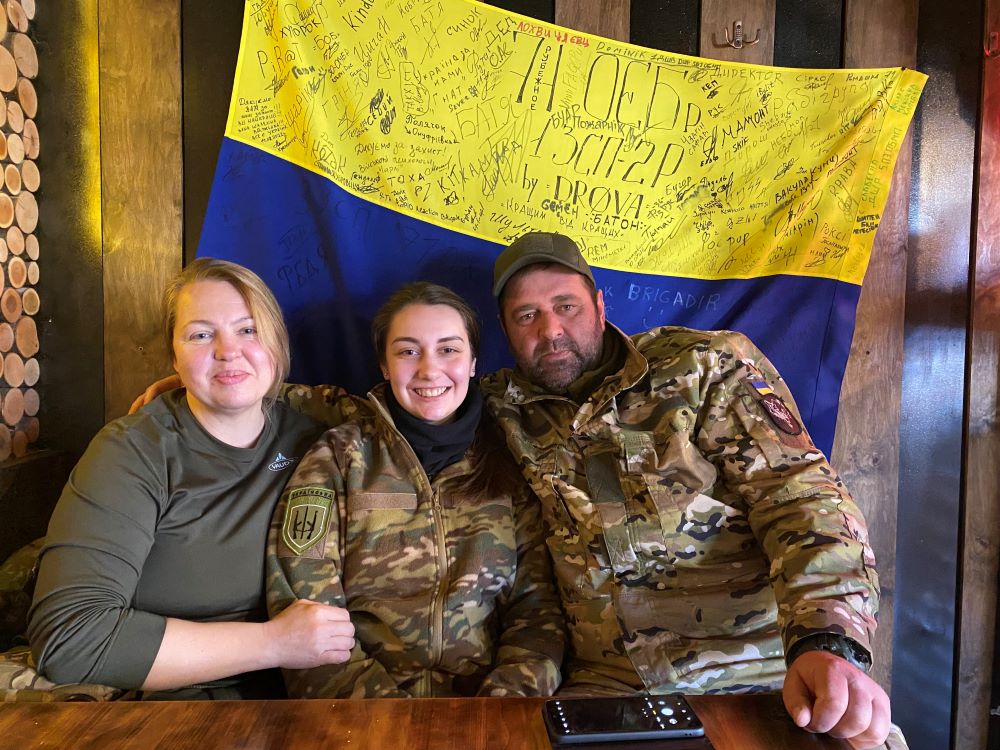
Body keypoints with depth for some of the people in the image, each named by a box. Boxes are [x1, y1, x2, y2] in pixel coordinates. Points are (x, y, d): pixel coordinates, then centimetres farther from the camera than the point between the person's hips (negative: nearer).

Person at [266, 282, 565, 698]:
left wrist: (509, 695, -12)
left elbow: (538, 605, 4)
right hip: (363, 717, -1)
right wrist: (384, 707, -15)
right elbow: (302, 605, -3)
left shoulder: (509, 462, 8)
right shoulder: (337, 457, 4)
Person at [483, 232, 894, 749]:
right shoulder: (506, 413, 7)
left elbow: (798, 492, -8)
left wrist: (828, 641, -23)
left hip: (758, 671, -1)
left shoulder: (707, 365, 0)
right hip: (606, 684, 2)